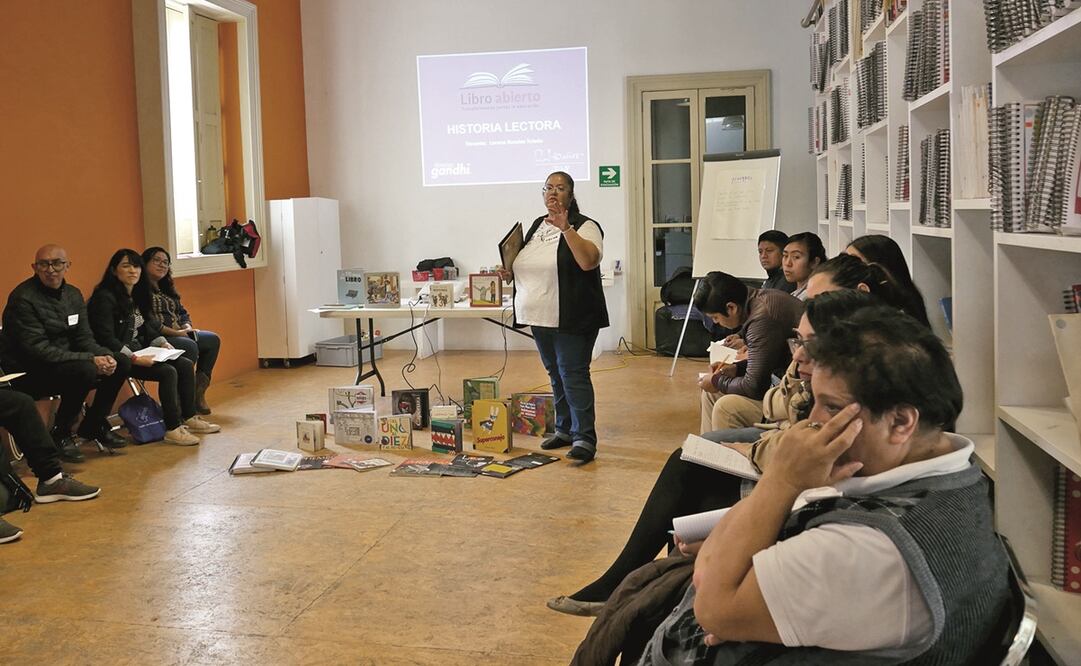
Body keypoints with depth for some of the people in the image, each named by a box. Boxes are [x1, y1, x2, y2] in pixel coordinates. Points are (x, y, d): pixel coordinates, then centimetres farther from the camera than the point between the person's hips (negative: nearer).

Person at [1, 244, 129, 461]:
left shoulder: (73, 294, 7)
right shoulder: (23, 298, -18)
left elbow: (84, 338, 7)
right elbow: (38, 350, -24)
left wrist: (104, 355, -17)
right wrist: (90, 360, -29)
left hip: (68, 362, 8)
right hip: (28, 375, -8)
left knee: (119, 363, -8)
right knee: (84, 370, -32)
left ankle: (93, 425, 10)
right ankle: (60, 435, -11)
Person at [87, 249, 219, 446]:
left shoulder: (136, 296, 13)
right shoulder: (105, 297, -14)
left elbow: (147, 327, 19)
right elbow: (106, 338, -21)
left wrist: (162, 343, 0)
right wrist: (134, 358, -26)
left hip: (139, 352, 9)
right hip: (119, 358, -9)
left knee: (185, 365, -5)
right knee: (168, 372, -25)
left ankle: (190, 418, 2)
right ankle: (172, 429, -20)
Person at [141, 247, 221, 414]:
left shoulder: (166, 288, 21)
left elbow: (182, 312, 22)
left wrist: (187, 327, -1)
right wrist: (175, 332, -19)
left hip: (179, 334, 10)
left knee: (212, 339, -1)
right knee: (190, 346, -31)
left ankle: (199, 392, -3)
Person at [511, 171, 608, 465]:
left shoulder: (584, 227, -8)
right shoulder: (536, 226, 14)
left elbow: (589, 261, -25)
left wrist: (566, 229, -29)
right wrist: (509, 268, 7)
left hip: (572, 319, -7)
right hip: (541, 318, 7)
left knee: (574, 375, -9)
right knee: (556, 374, 14)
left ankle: (584, 438, -5)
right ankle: (565, 429, 25)